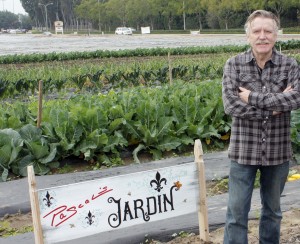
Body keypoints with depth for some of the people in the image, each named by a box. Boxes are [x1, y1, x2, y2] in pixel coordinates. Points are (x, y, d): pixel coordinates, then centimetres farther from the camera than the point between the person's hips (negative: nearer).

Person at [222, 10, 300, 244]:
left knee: (272, 209, 18)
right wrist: (274, 107, -16)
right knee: (237, 211, 3)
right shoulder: (234, 64, -4)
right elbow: (231, 105, -16)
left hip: (278, 151, 2)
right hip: (244, 150, -1)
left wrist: (254, 98, -21)